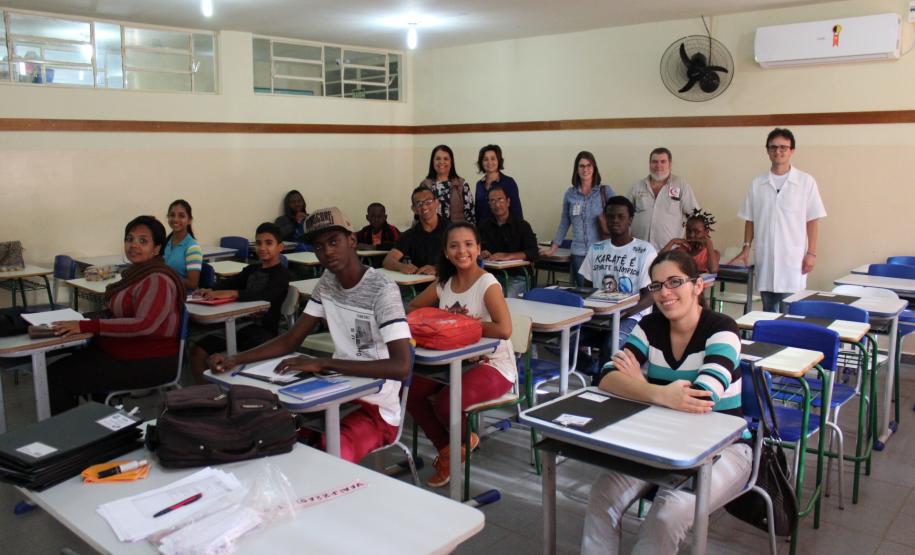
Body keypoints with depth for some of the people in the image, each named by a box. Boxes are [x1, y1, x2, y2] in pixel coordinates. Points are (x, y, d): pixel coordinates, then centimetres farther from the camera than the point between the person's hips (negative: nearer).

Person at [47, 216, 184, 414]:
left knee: (56, 376, -9)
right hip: (120, 351, 9)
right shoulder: (137, 272, 11)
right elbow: (119, 311, 16)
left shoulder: (158, 280, -19)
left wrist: (86, 326, -30)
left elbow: (144, 325, -31)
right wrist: (82, 320, -2)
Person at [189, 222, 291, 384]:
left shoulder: (281, 274, -5)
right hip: (243, 325, 7)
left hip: (265, 331, -7)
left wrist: (231, 293, -39)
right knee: (198, 352, -3)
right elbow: (230, 282, 5)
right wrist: (210, 291, -17)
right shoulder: (251, 269, 19)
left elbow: (264, 295, -24)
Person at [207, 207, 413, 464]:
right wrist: (235, 359, -7)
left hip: (376, 409, -7)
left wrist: (323, 363, -31)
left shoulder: (382, 290, -20)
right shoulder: (327, 282, 5)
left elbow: (401, 367, -30)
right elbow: (290, 341, 8)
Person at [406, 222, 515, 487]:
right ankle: (446, 450, 10)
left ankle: (466, 441, 10)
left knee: (445, 402, -29)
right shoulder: (443, 284, 5)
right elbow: (412, 308, 16)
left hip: (493, 366, -7)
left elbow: (504, 329, -26)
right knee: (409, 389, -13)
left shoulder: (487, 284, -15)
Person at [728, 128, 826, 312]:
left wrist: (811, 253, -6)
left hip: (793, 260, -3)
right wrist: (746, 248, 6)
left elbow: (812, 221, -1)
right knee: (768, 313, 11)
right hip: (765, 259, 3)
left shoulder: (806, 182, -1)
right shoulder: (757, 184, 7)